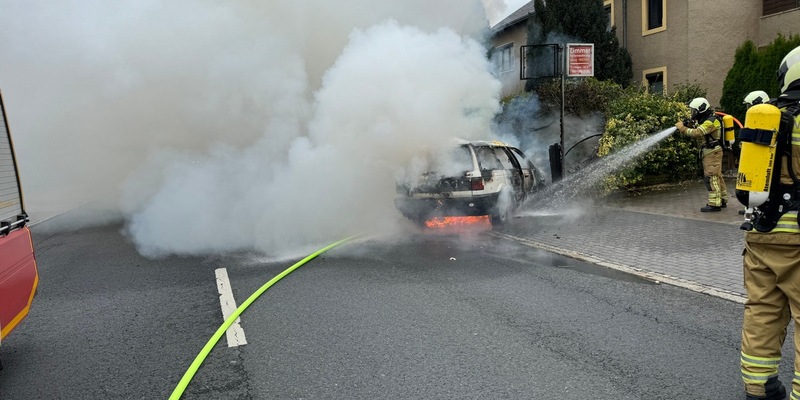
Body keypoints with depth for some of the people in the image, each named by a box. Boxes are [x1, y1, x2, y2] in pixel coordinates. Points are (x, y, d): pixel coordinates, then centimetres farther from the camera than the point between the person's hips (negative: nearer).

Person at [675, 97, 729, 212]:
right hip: (709, 152, 10)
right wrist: (684, 127, -1)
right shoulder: (706, 120, 16)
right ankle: (722, 200, 23)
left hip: (712, 152, -10)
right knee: (716, 176, 15)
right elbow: (700, 136, 13)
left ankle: (715, 203, -11)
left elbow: (697, 133, -28)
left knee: (711, 177, -11)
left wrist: (683, 128, -18)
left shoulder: (711, 121, -18)